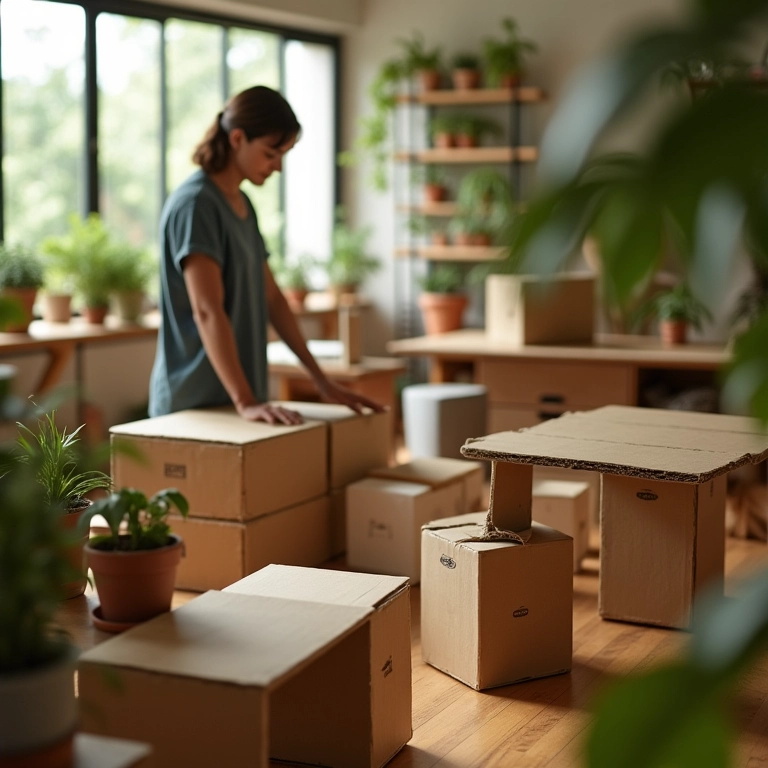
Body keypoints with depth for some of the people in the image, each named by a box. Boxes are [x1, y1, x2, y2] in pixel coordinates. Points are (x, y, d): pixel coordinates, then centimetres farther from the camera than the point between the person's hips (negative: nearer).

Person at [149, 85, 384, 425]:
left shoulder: (242, 204, 12)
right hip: (194, 404, -8)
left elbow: (271, 297, 14)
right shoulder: (195, 204, -14)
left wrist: (321, 380, 11)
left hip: (232, 399, 8)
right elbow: (207, 310, -24)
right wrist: (245, 401, -31)